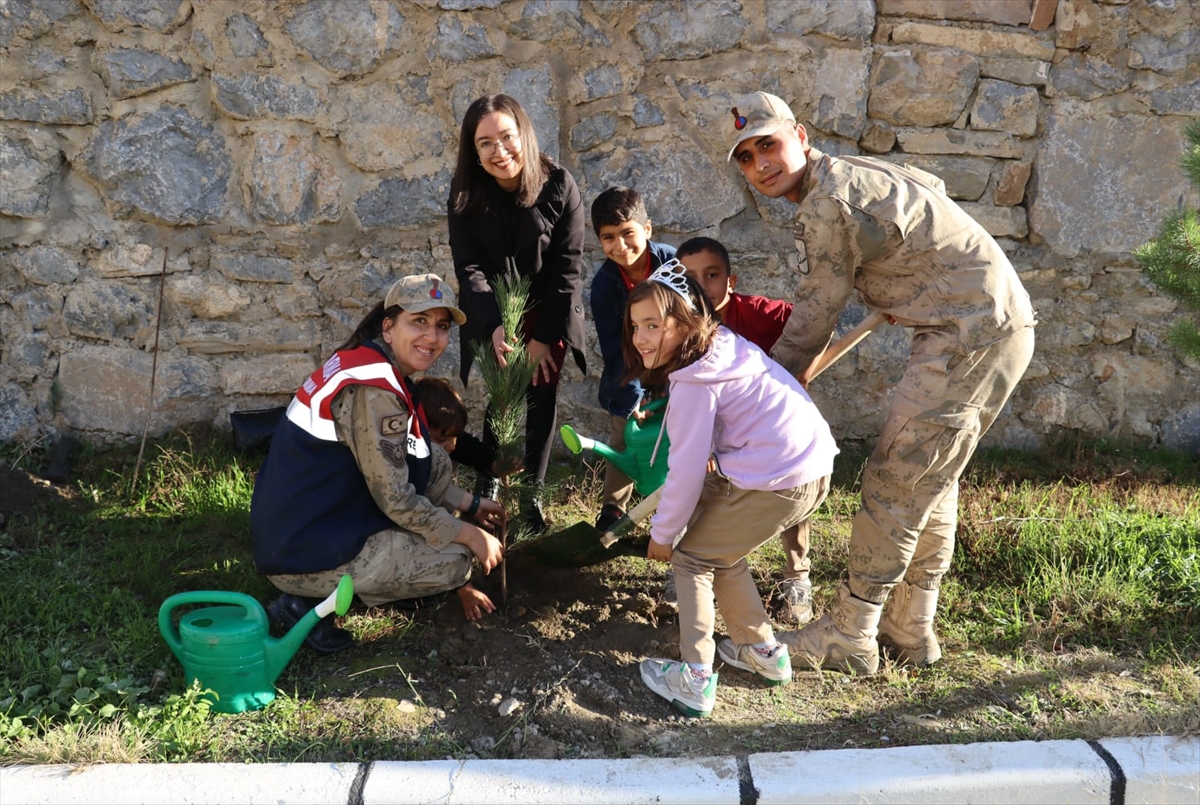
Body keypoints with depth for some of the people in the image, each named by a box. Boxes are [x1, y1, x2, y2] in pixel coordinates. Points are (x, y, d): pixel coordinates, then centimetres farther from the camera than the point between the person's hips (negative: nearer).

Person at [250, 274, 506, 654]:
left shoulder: (373, 363, 7)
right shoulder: (371, 391, -23)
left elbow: (418, 465, 17)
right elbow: (396, 500, -20)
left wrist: (471, 503, 20)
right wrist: (471, 536, -9)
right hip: (307, 557, -9)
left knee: (435, 462, 8)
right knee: (455, 558, -6)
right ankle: (312, 603, -2)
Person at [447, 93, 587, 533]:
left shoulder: (558, 185, -19)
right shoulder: (465, 193, -14)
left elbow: (568, 268, -16)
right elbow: (468, 267, -16)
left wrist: (545, 337, -16)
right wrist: (494, 327, -31)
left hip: (547, 313, -1)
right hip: (490, 315, 1)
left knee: (540, 397, 1)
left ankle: (532, 493, 15)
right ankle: (489, 485, 19)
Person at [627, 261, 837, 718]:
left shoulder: (694, 383, -14)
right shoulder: (724, 343, 13)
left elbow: (687, 470, -13)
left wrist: (663, 534, 0)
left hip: (778, 483, -9)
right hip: (816, 471, 9)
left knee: (691, 557, 7)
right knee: (721, 551, 25)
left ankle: (695, 680, 4)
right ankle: (762, 651, 32)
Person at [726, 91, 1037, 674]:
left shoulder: (827, 203, -16)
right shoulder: (849, 173, 15)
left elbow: (813, 316, -10)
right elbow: (928, 187, 31)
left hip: (970, 332, -11)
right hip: (1003, 326, 11)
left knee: (894, 479, -6)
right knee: (930, 480, 15)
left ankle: (849, 637, 3)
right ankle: (911, 631, 24)